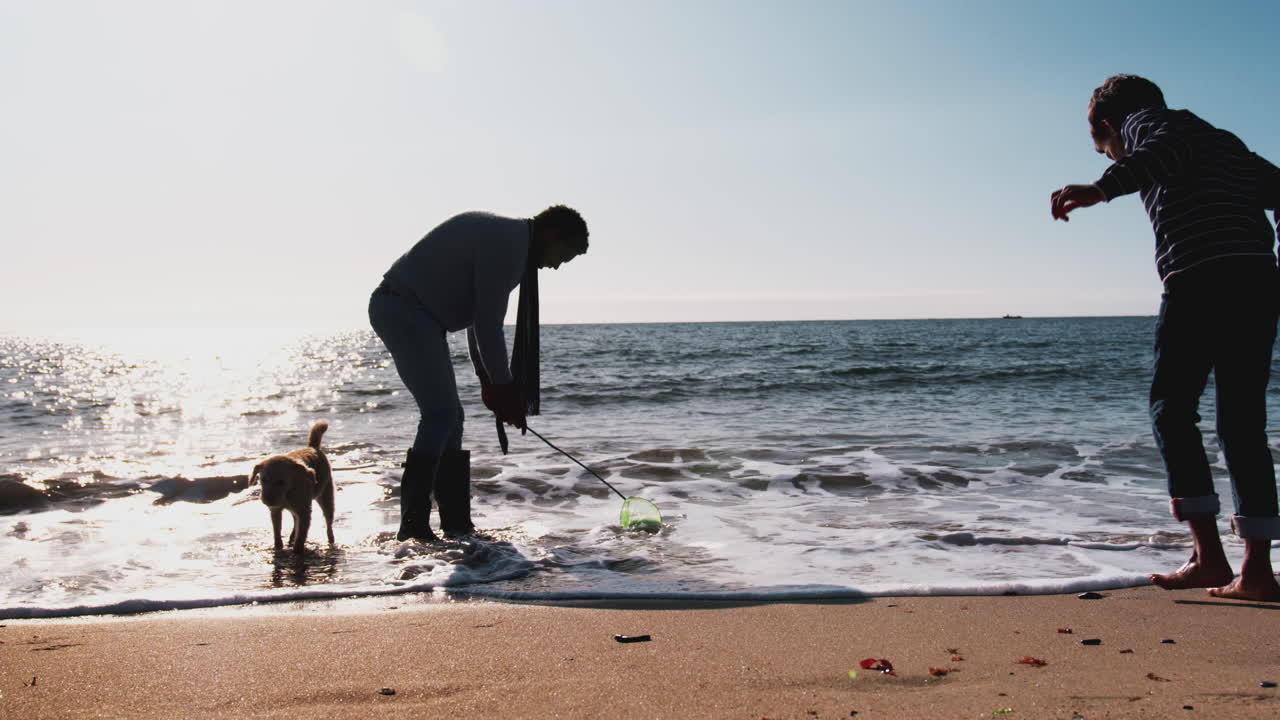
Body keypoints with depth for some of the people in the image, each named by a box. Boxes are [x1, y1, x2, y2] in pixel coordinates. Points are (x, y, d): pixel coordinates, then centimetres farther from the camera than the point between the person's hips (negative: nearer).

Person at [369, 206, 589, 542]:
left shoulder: (508, 240, 17)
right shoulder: (507, 241, -16)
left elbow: (480, 318, 19)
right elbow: (488, 324, -17)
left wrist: (489, 381, 15)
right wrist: (504, 387, -9)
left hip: (402, 311, 11)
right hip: (404, 310, -11)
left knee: (449, 415, 9)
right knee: (441, 412, -16)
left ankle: (457, 525, 13)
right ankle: (413, 524, -14)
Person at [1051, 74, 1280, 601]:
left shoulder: (1144, 122, 9)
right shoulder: (1223, 141, 31)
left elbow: (1166, 150, -15)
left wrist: (1103, 188, -31)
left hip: (1201, 280, -7)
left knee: (1171, 409, 0)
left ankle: (1209, 554, -7)